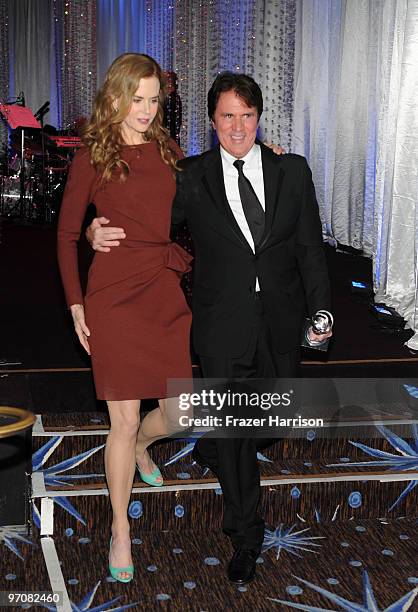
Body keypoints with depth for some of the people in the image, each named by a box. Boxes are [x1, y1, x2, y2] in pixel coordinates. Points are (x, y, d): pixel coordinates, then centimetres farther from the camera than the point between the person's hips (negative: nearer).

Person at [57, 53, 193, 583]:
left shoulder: (169, 151, 10)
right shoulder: (92, 158, -2)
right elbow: (67, 234, 3)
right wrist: (75, 304, -2)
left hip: (168, 292, 4)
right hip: (115, 296, -4)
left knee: (181, 414, 6)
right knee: (124, 420, 0)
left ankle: (141, 446, 43)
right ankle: (120, 529, 20)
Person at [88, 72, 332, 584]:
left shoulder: (292, 171, 2)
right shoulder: (193, 178, -2)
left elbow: (311, 248, 4)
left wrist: (321, 310, 1)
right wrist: (99, 232, -16)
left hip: (280, 326, 2)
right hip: (222, 327, -2)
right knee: (231, 427, 3)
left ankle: (211, 448, 50)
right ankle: (246, 536, 21)